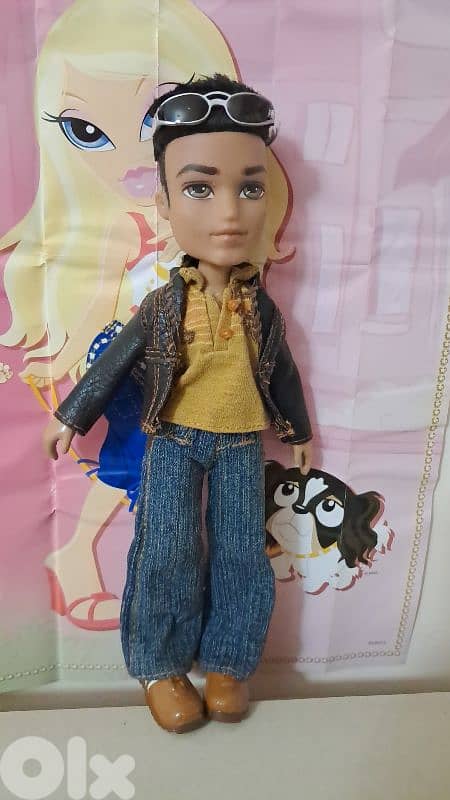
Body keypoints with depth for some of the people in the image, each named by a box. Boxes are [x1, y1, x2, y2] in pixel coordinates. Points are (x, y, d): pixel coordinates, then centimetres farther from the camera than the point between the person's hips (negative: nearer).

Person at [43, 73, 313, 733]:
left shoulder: (261, 306, -4)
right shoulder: (163, 306, -9)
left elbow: (282, 371, 9)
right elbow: (115, 362, 0)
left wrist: (300, 430, 18)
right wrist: (71, 416, 4)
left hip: (241, 444, 2)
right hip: (173, 441, -1)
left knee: (240, 552, 3)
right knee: (169, 553, -2)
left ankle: (226, 661, 23)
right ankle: (160, 664, 20)